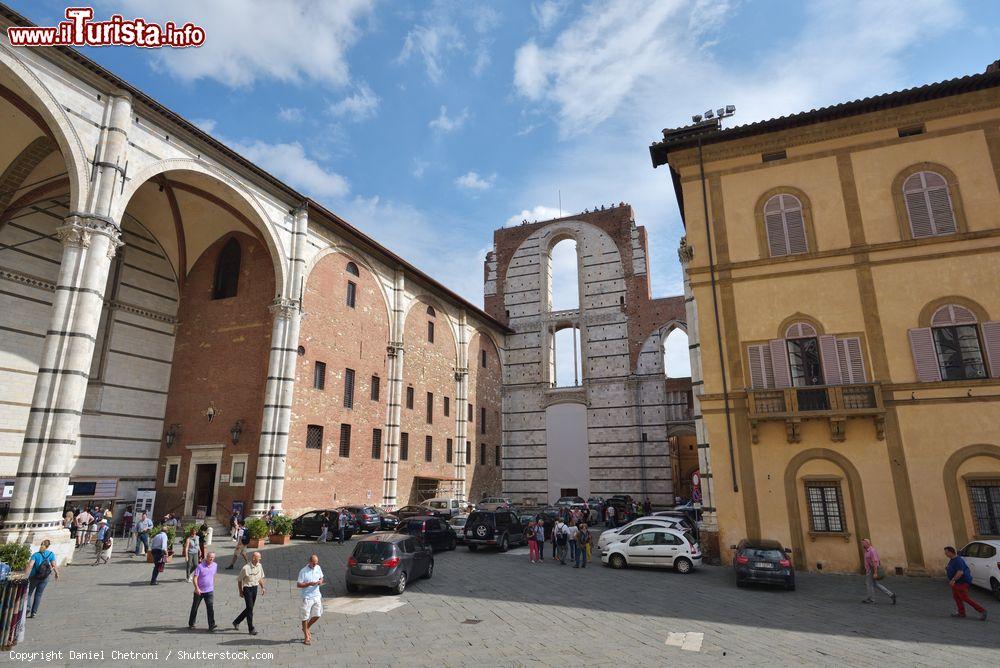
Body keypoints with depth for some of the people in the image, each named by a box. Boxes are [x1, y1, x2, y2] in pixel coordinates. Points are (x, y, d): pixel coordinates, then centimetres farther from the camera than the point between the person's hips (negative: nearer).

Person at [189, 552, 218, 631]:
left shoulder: (215, 565, 2)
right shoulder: (200, 566, -14)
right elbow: (194, 578, -17)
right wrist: (197, 588, -29)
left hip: (209, 591, 2)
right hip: (199, 591, -2)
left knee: (211, 608, -9)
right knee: (194, 608, 14)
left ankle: (211, 625, -10)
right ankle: (191, 624, 33)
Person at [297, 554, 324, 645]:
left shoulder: (318, 568, 3)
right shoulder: (303, 571, -15)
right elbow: (298, 585, -15)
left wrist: (320, 581, -7)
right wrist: (309, 584, -27)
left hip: (317, 596, 5)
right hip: (307, 597, -5)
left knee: (317, 615, 8)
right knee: (305, 617, 4)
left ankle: (306, 628, 33)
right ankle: (306, 637, 17)